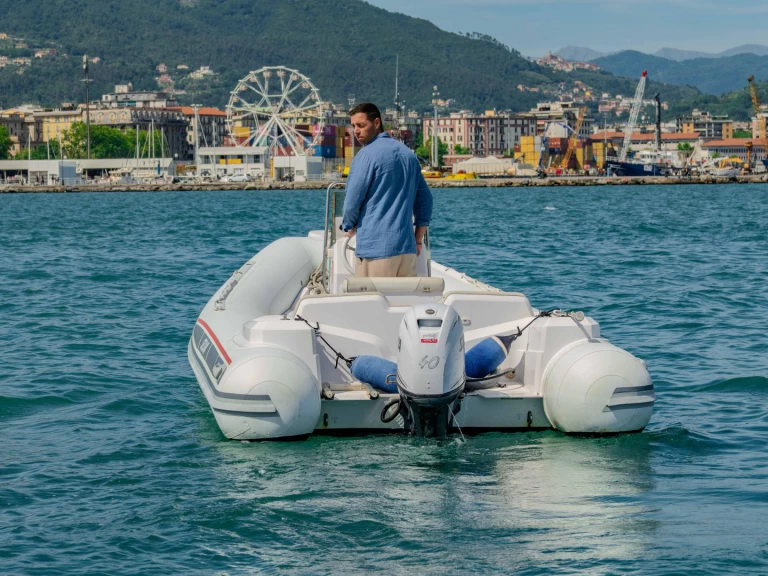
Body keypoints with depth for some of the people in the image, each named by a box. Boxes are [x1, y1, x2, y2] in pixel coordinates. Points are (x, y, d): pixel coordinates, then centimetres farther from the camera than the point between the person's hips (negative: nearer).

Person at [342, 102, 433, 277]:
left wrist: (349, 227, 11)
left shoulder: (367, 155, -8)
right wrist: (418, 240, 20)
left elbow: (352, 202, -8)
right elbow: (425, 199, 18)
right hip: (407, 249, 7)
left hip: (375, 248, -7)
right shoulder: (408, 154, 15)